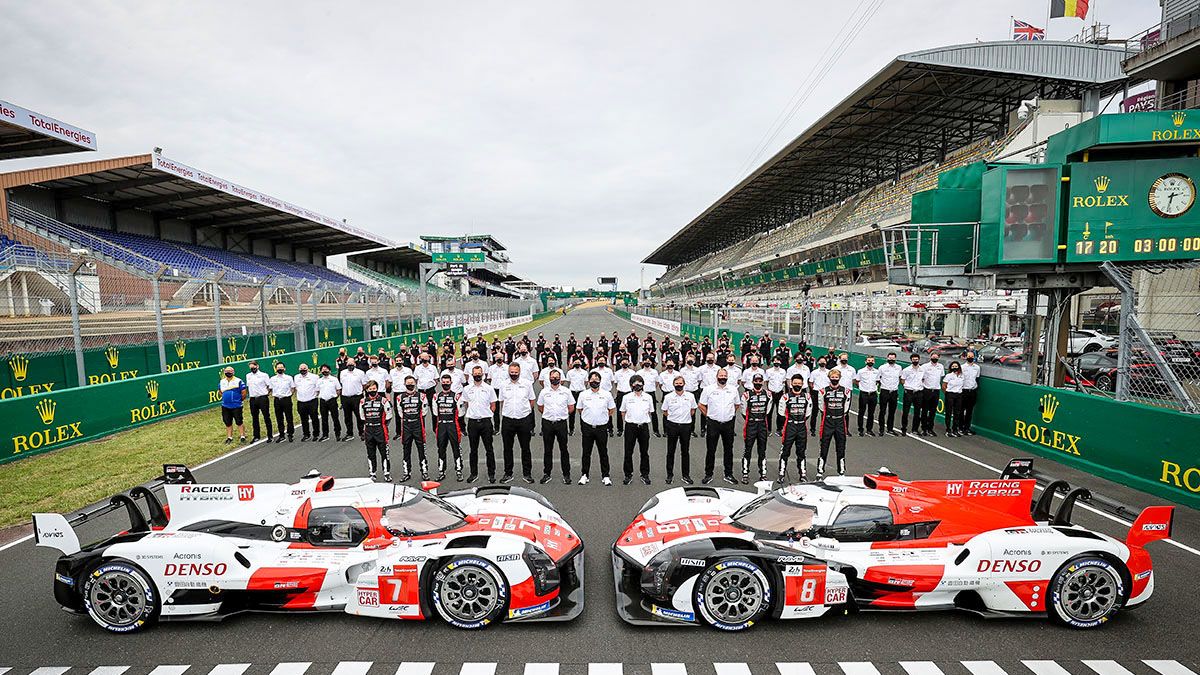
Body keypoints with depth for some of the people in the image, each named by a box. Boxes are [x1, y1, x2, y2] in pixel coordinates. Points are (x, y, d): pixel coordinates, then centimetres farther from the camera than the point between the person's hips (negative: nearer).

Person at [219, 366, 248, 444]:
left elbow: (244, 392, -6)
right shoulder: (222, 382, 9)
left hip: (236, 406, -5)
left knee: (239, 422, 0)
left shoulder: (238, 381, -8)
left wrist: (239, 400, 2)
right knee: (228, 423, 11)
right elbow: (220, 392, 26)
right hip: (225, 406, 5)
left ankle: (242, 436, 9)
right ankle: (229, 437, 20)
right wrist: (225, 398, 16)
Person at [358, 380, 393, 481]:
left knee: (384, 452, 0)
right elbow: (362, 417, 14)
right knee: (370, 453, 10)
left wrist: (382, 425, 0)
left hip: (380, 430, -3)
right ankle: (372, 473, 21)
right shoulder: (363, 402, 5)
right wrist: (363, 430, 13)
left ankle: (387, 473, 8)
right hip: (368, 430, 3)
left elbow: (388, 415, 1)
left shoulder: (383, 400, -6)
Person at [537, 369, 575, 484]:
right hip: (547, 423, 1)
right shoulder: (544, 392, 5)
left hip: (561, 423, -1)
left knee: (563, 449, 2)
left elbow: (571, 408, 8)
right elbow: (540, 407, 15)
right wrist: (549, 414, 10)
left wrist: (562, 414, 5)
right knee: (547, 450, 8)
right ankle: (546, 474, 17)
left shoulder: (566, 391, 2)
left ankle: (566, 474, 11)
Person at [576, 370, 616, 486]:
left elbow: (611, 410, 10)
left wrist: (602, 417, 5)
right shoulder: (583, 395, 2)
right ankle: (584, 475, 20)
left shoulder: (607, 394, 0)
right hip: (587, 427, 1)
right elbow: (580, 409, 14)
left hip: (602, 427, -1)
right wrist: (588, 417, 9)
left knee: (603, 453, 7)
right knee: (586, 453, 9)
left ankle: (605, 476, 16)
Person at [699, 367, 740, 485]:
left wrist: (731, 414, 11)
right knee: (711, 450, 3)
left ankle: (728, 475, 20)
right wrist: (708, 415, 1)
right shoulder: (708, 389, -2)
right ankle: (708, 475, 12)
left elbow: (737, 404, 18)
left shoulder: (733, 389, 5)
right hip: (713, 423, -2)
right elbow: (701, 405, 4)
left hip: (728, 423, 2)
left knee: (729, 450, 9)